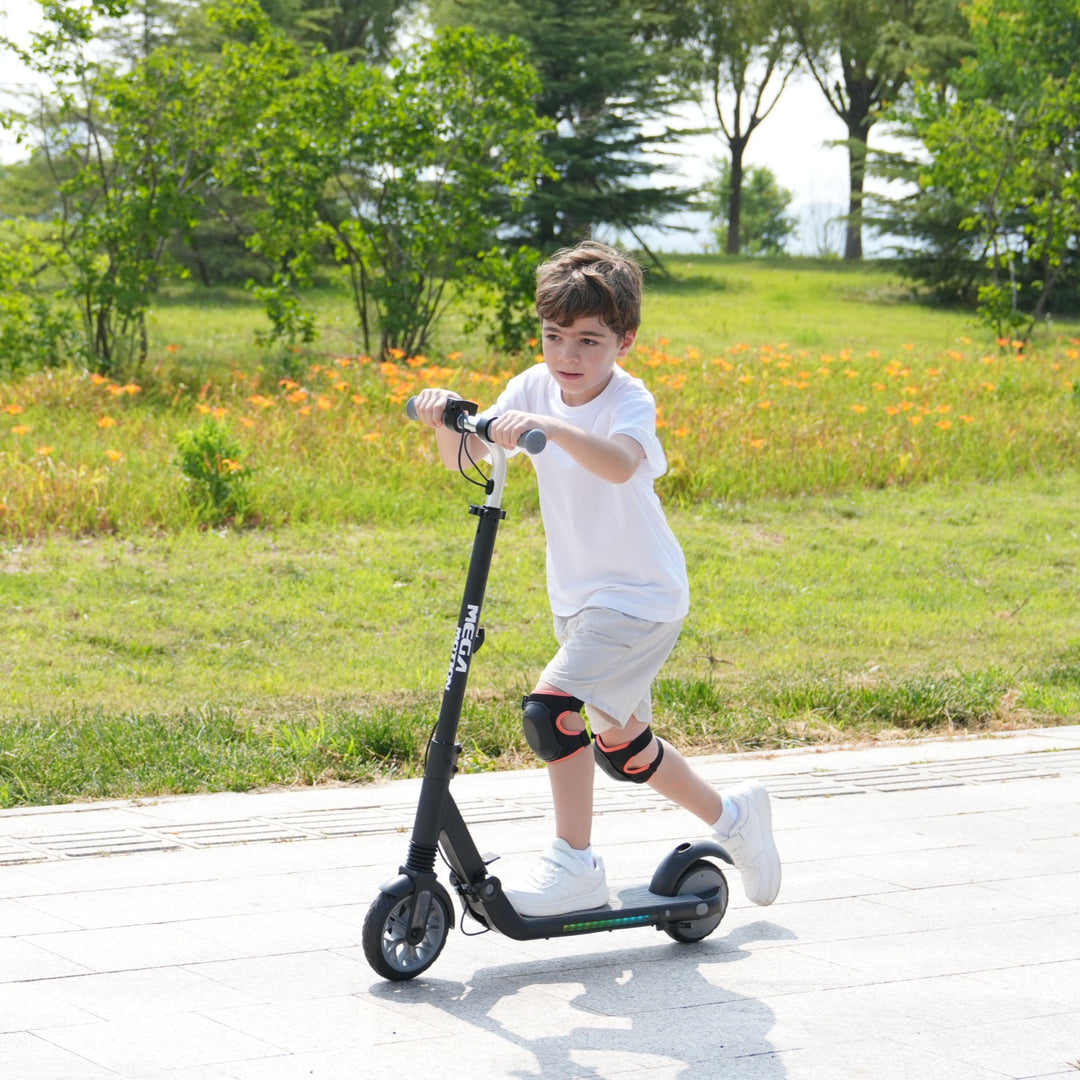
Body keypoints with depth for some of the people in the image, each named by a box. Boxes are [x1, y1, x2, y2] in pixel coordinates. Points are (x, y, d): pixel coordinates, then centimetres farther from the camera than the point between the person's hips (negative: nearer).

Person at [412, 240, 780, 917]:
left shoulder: (630, 401, -20)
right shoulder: (535, 388, -3)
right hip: (577, 599, 8)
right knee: (619, 747, 19)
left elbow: (620, 463, -43)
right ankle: (733, 817, 41)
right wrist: (447, 419, -31)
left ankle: (576, 864, -7)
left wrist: (548, 427, -57)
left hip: (640, 599, -8)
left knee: (550, 708, -23)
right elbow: (462, 457, -10)